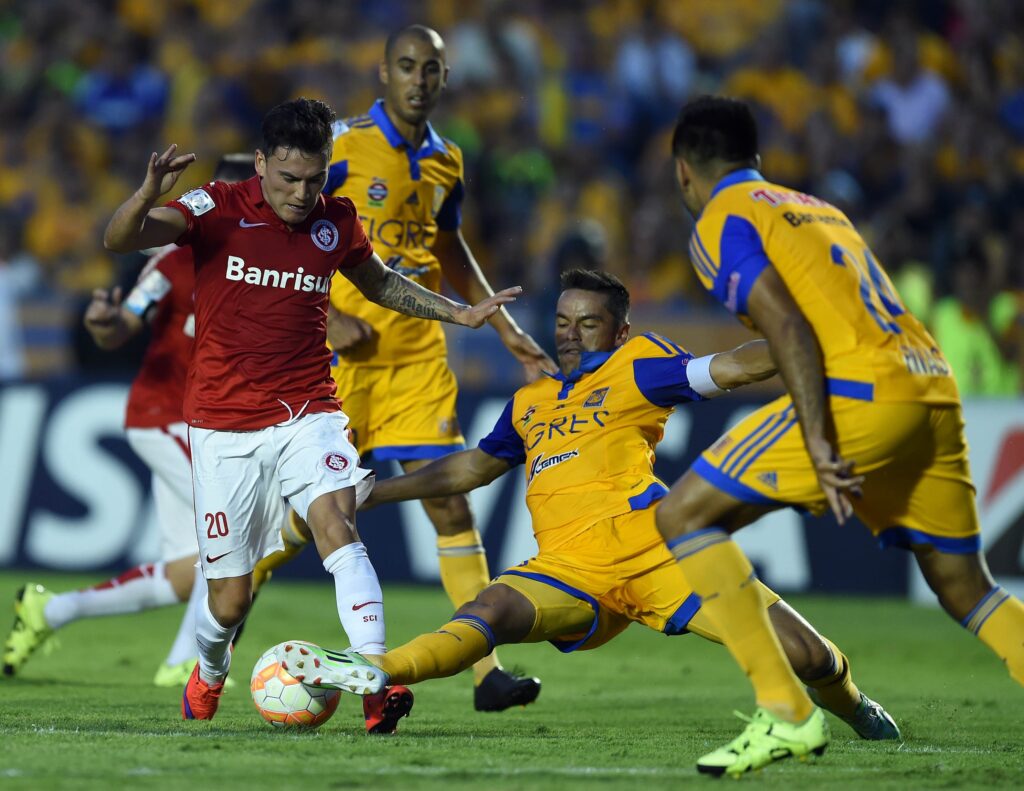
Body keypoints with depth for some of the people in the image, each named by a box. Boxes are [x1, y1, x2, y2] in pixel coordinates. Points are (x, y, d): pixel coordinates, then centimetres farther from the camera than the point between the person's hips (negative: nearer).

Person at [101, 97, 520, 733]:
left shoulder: (336, 222, 3)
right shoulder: (218, 209, -8)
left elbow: (380, 281, 25)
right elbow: (120, 239, -21)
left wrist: (458, 314, 17)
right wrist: (150, 195, -42)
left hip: (307, 413, 2)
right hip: (225, 426, -2)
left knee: (337, 523, -27)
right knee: (230, 600, 2)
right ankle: (208, 674, 37)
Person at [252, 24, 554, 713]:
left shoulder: (446, 162, 10)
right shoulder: (343, 146, -8)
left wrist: (508, 331, 21)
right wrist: (326, 319, -16)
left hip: (418, 351, 5)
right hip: (345, 348, -5)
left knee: (448, 496, -3)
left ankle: (486, 670, -2)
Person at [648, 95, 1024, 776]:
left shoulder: (722, 223, 5)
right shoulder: (818, 208, 29)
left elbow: (789, 328, -10)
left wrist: (818, 445, -18)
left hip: (860, 392, -8)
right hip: (936, 390, 8)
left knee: (684, 517, -2)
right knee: (965, 587, 19)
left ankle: (787, 715, -11)